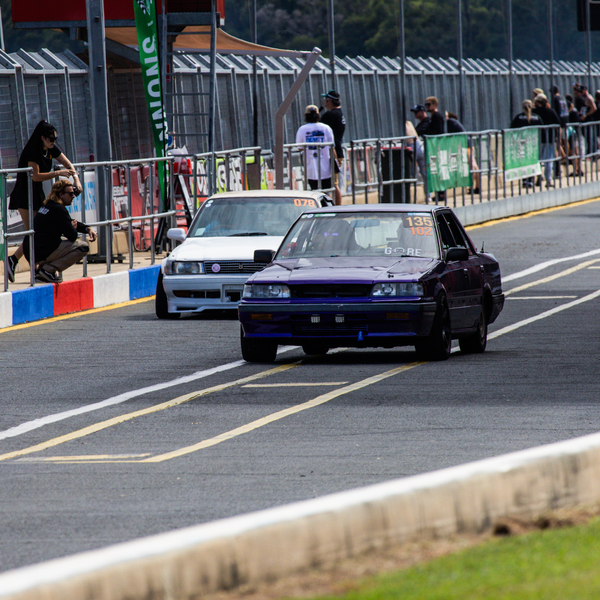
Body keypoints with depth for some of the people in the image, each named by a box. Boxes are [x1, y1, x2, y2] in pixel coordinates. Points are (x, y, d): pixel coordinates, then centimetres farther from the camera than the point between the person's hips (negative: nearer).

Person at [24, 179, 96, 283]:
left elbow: (72, 222, 31)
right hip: (42, 254, -10)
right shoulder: (59, 210, -13)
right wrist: (73, 229, 10)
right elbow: (72, 236, -13)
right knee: (83, 247, -7)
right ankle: (48, 270, -9)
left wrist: (88, 229, 18)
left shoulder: (47, 206, 18)